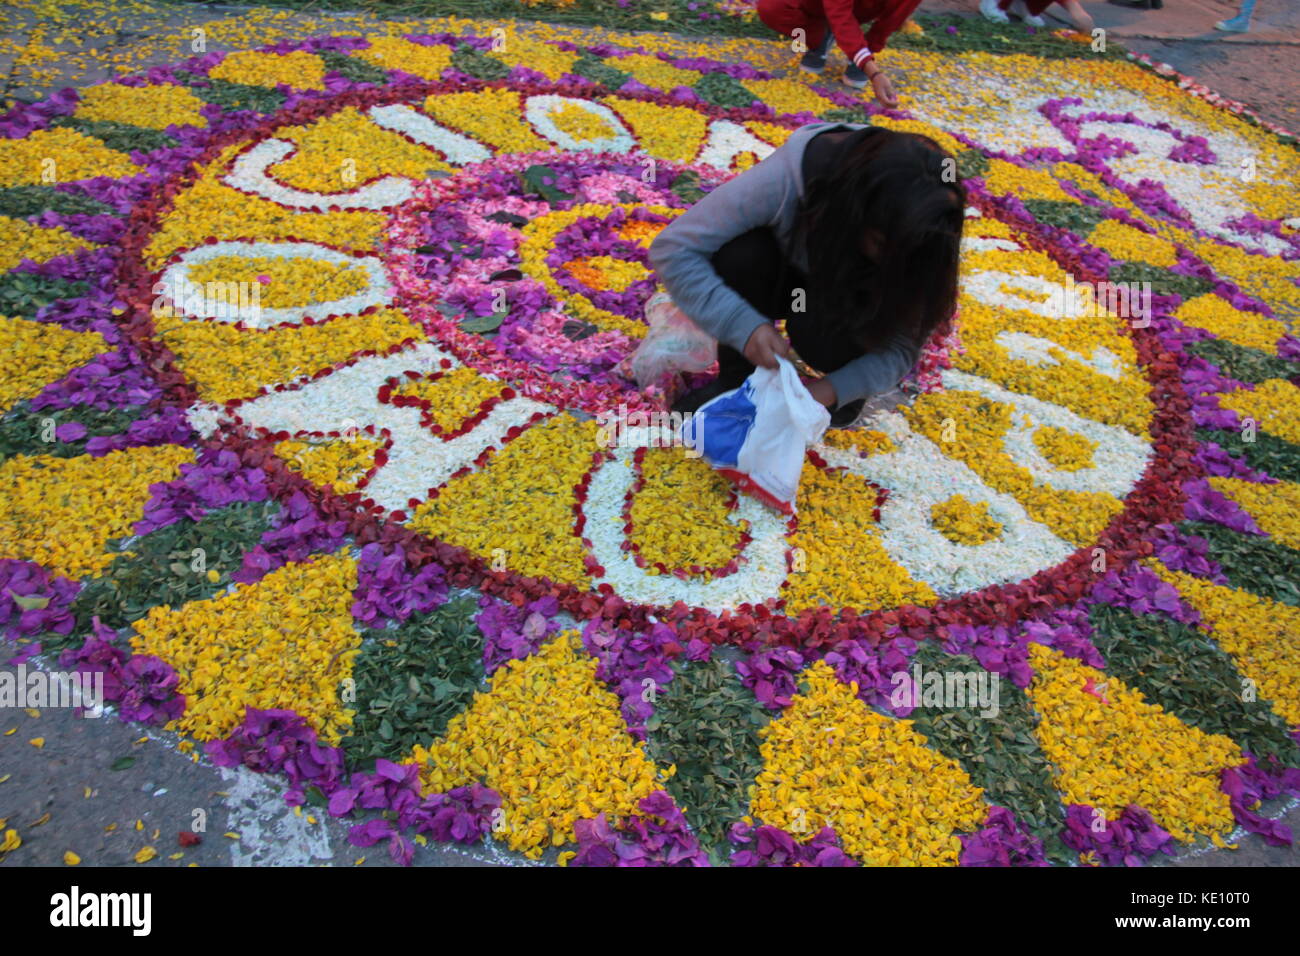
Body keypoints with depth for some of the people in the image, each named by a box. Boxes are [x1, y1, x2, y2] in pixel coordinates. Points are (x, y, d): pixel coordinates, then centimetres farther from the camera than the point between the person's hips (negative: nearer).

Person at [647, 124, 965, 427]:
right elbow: (672, 249, -33)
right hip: (782, 276, 0)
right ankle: (735, 380, -12)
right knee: (741, 254, -33)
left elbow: (903, 346, -22)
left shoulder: (915, 234, -29)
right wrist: (743, 325, -44)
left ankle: (845, 381, -1)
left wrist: (831, 390, -38)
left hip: (846, 304, 0)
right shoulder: (783, 180, -36)